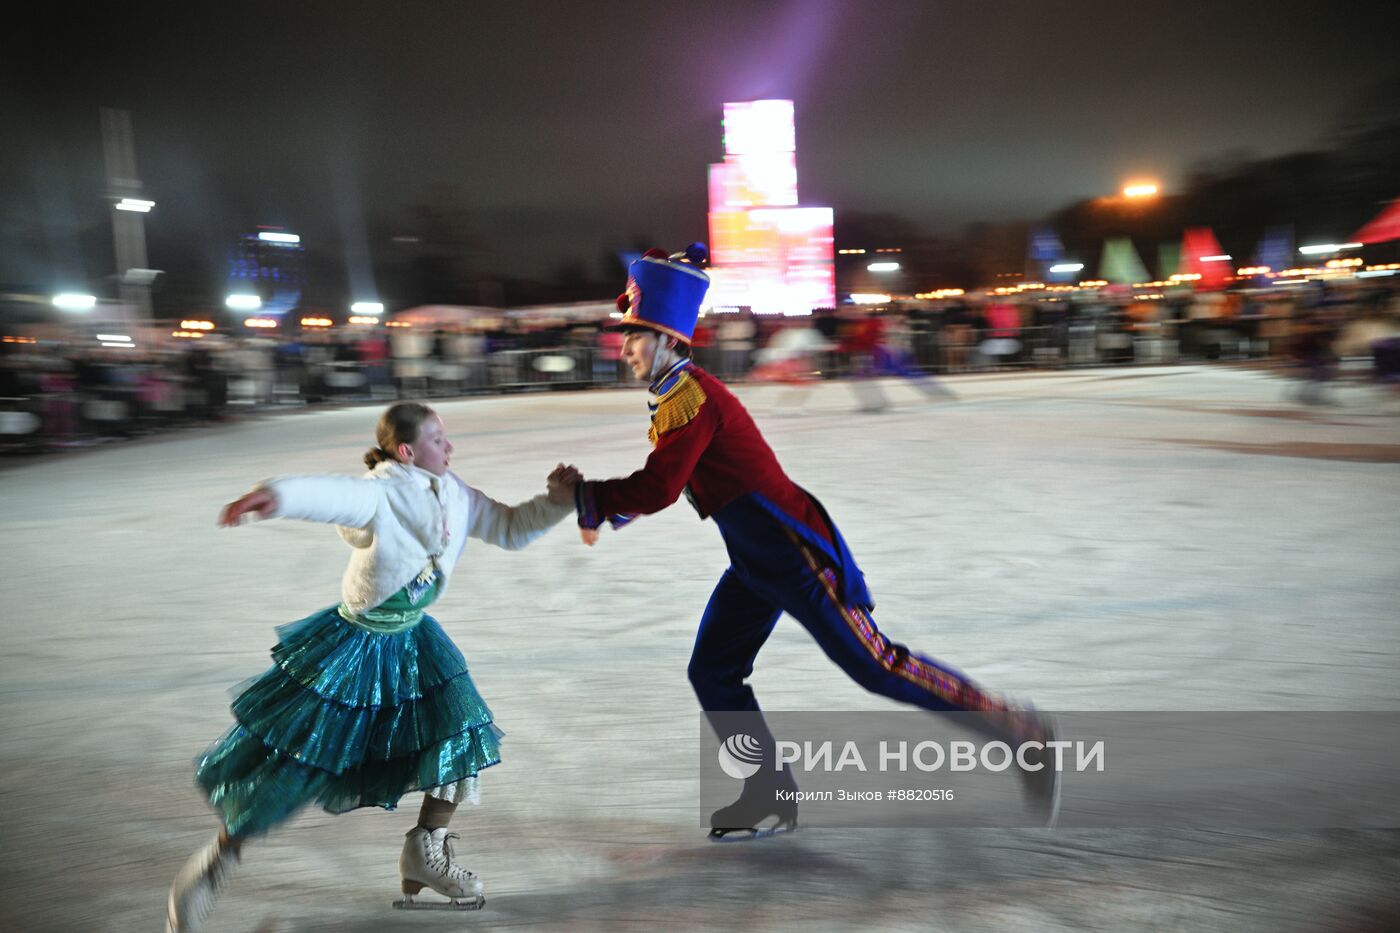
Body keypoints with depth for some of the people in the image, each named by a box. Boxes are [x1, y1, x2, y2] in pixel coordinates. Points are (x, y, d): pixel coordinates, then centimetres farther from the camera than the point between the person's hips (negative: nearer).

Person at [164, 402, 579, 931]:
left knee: (462, 735, -2)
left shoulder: (456, 496, -5)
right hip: (356, 644, -6)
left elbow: (510, 529, 7)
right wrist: (278, 495, -68)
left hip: (410, 640, 6)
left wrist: (557, 502, -8)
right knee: (290, 757, 2)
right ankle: (216, 862, 24)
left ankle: (426, 852, 17)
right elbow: (331, 494, -47)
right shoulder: (378, 494, -26)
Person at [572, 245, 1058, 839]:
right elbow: (665, 481, 20)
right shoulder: (674, 395, 11)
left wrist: (590, 496, -14)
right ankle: (771, 798, 23)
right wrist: (604, 507, 11)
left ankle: (1021, 733, 13)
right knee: (711, 673, 10)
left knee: (875, 667, -2)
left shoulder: (691, 398, -22)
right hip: (755, 564, 10)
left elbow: (657, 489, -29)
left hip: (799, 553, -10)